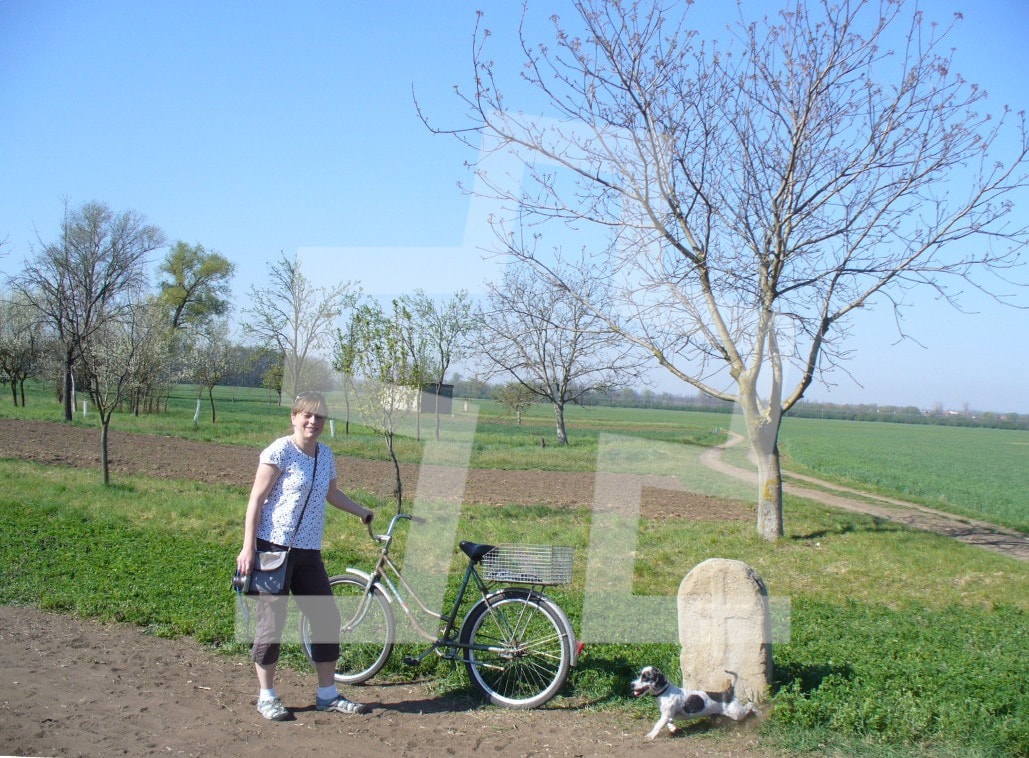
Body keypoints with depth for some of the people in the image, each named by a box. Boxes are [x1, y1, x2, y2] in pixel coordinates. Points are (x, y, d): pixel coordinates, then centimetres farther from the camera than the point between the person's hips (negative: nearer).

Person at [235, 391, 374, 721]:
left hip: (309, 552, 7)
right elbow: (256, 499, -11)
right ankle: (266, 696, 17)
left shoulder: (325, 455, 9)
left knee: (327, 618, 7)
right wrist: (248, 548, -15)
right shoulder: (280, 451, -10)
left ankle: (328, 694, 20)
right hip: (274, 548, -7)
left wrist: (362, 512, 23)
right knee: (272, 622, 0)